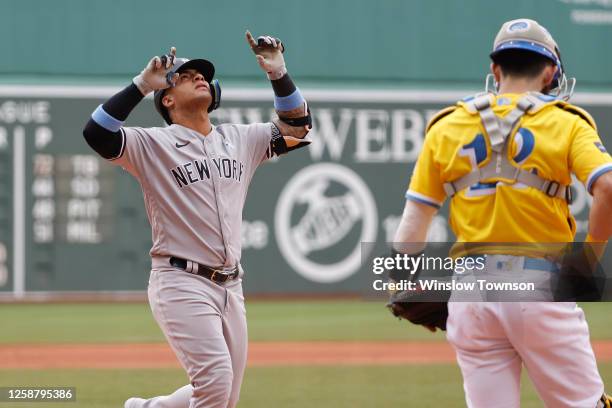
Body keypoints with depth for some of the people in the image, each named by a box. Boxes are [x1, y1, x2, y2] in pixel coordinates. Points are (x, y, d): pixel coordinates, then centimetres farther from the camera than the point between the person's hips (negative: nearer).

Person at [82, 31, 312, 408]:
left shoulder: (240, 139, 15)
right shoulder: (152, 144, -2)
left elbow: (297, 127, 14)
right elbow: (97, 134, -17)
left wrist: (278, 74, 1)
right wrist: (142, 84, -21)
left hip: (230, 287, 6)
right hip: (182, 282, -6)